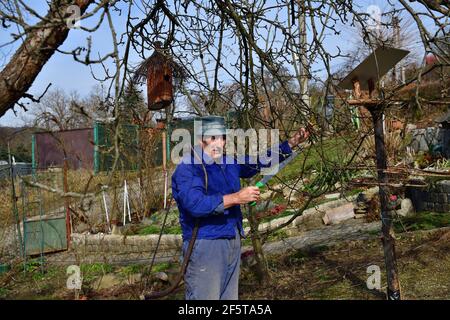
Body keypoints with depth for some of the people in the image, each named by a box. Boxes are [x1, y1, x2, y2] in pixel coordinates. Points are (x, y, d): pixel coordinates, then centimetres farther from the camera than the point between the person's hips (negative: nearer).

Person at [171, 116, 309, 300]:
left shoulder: (230, 163, 13)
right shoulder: (187, 168, -12)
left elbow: (260, 161, 25)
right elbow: (195, 203, -26)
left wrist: (292, 143, 20)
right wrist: (236, 198, -25)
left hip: (233, 243, 8)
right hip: (205, 245, -8)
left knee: (229, 296, 13)